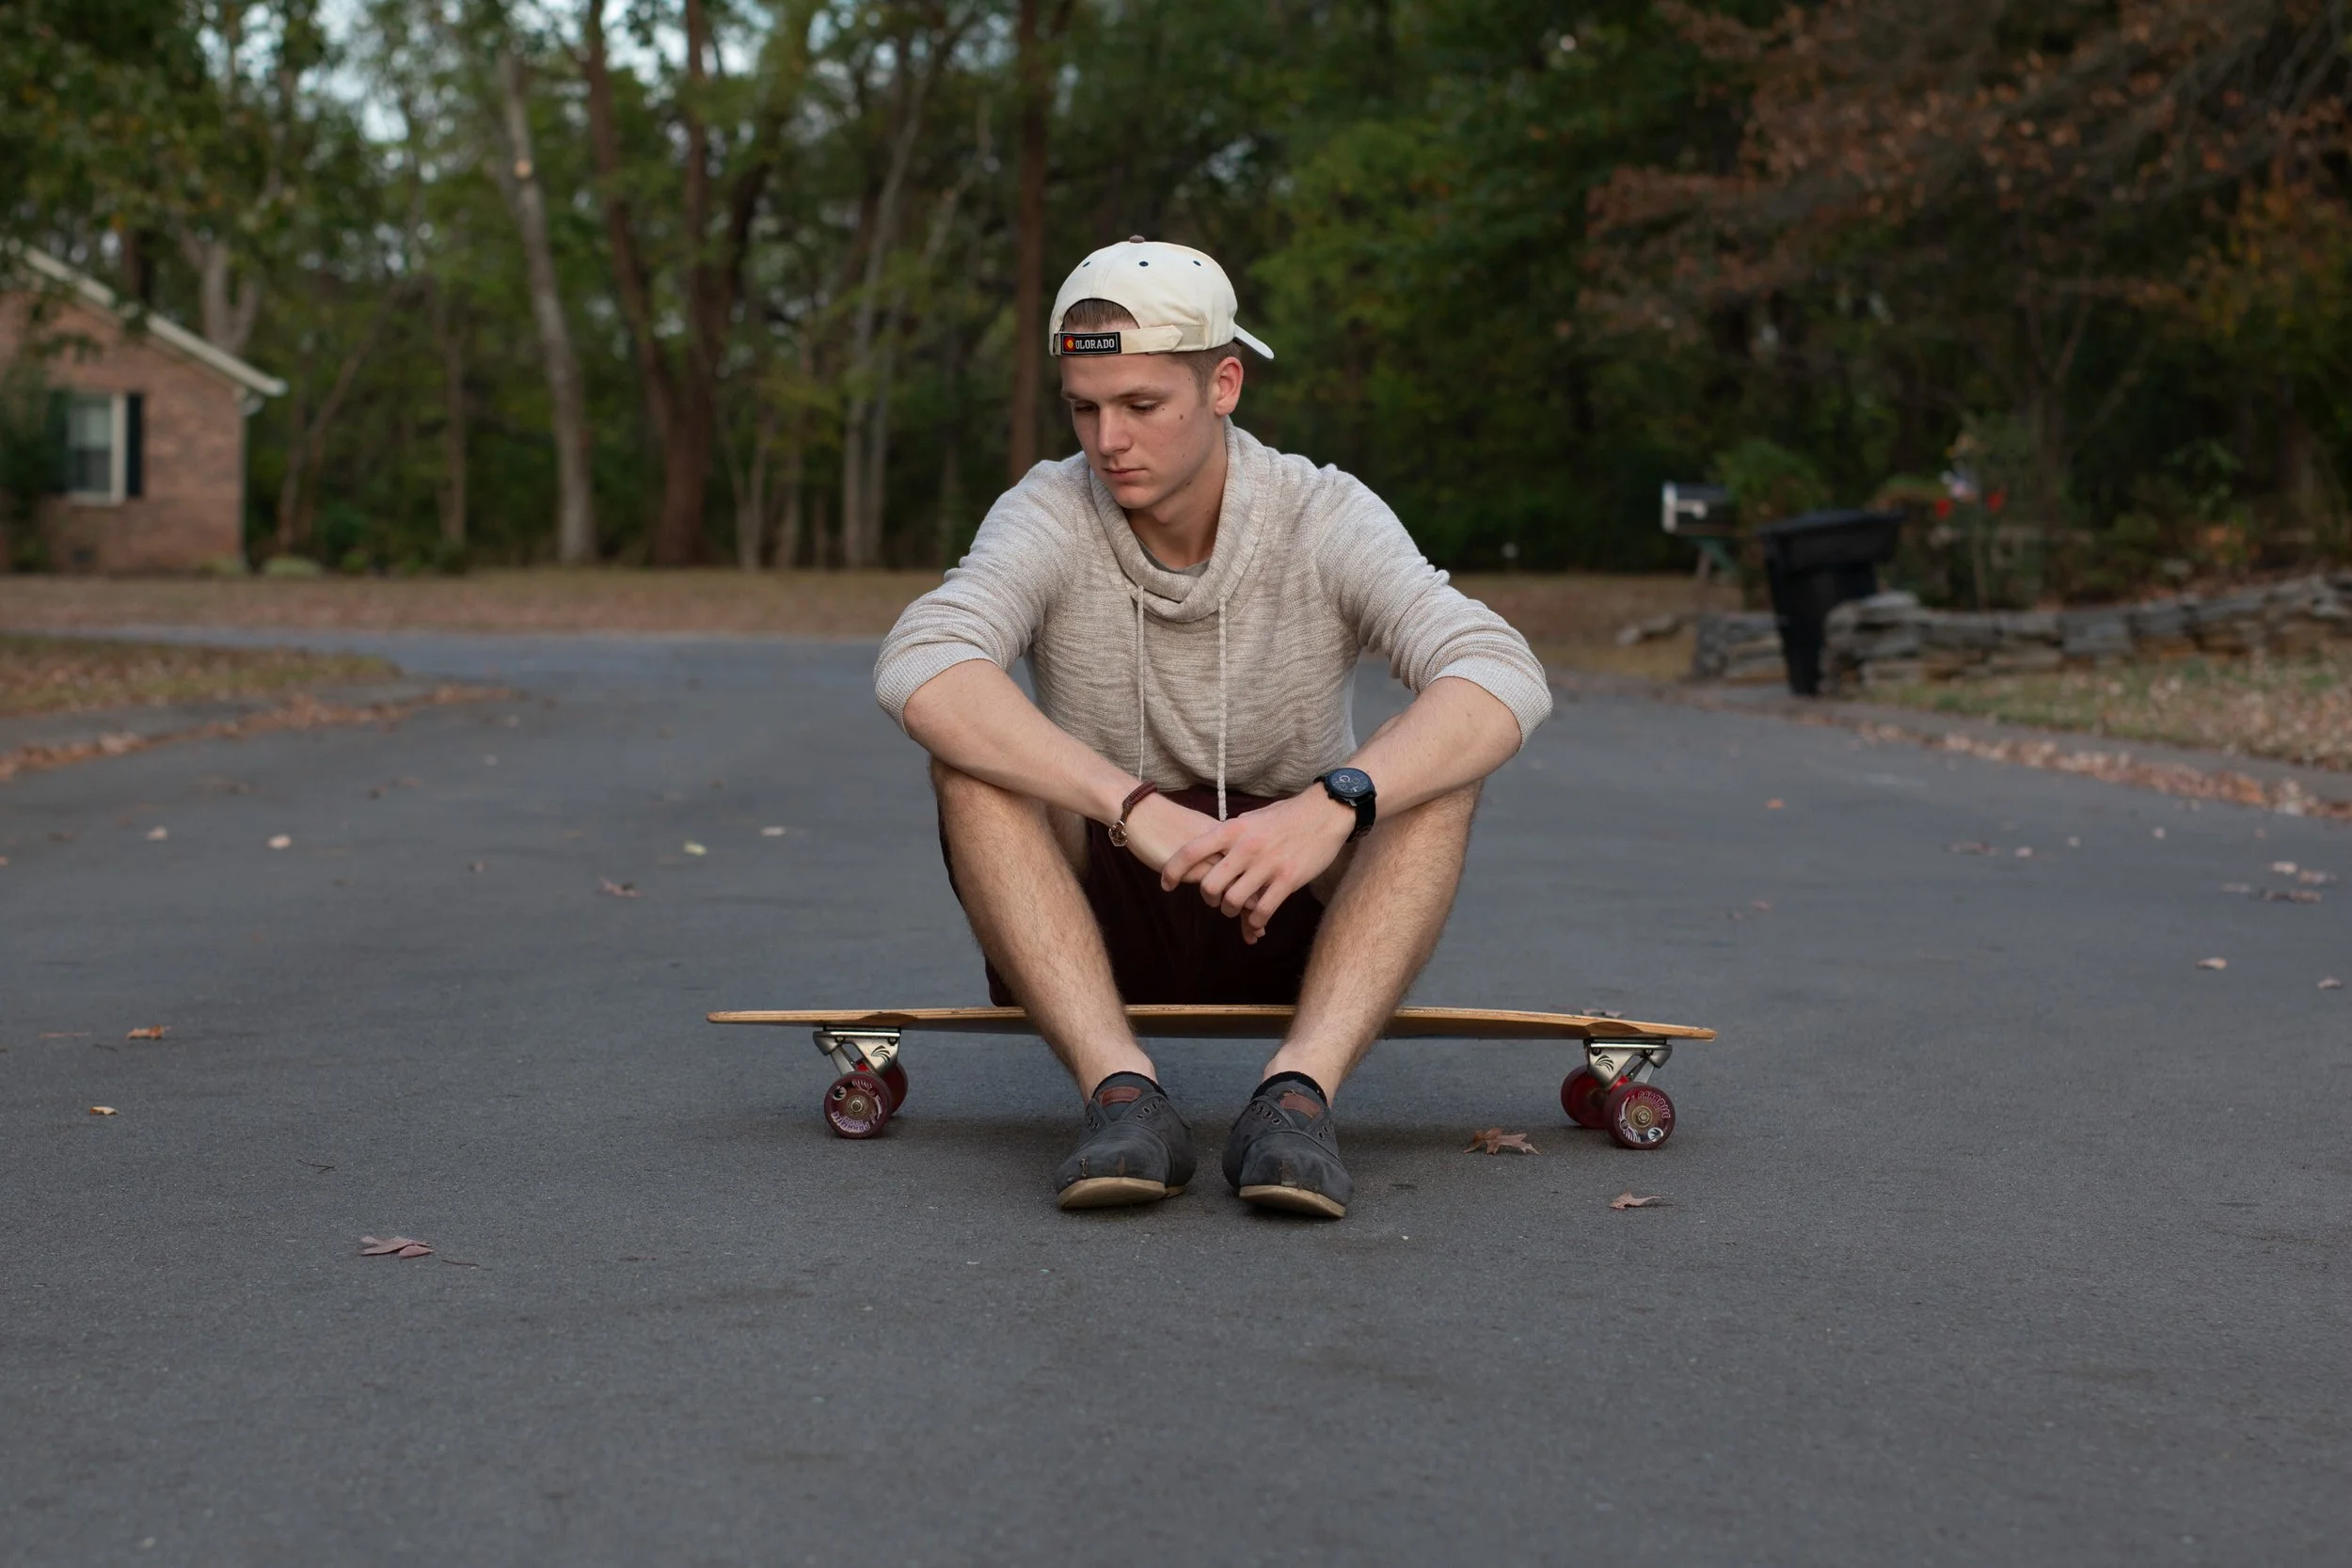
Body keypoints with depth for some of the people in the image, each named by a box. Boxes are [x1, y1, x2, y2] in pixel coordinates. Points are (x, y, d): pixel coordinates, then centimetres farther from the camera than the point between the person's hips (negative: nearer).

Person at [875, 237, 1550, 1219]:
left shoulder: (1325, 519, -10)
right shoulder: (1050, 516, -10)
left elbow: (1507, 679, -25)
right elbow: (916, 668, -31)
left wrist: (1332, 805, -43)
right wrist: (1136, 808, -42)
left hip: (1296, 918, 0)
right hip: (1094, 927, 0)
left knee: (1439, 758, -24)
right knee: (971, 751, -26)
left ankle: (1301, 1086, -38)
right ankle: (1121, 1090, -37)